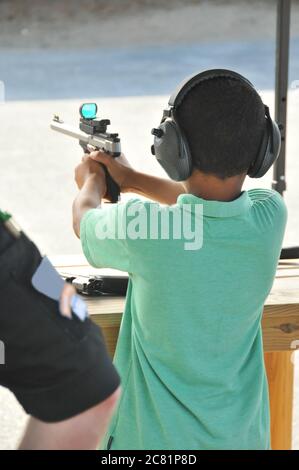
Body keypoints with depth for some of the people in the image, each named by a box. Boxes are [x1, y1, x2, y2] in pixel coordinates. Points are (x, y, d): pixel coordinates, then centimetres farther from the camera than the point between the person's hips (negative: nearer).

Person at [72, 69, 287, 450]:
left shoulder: (140, 228, -27)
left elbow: (85, 220, -1)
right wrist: (132, 179, 22)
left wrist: (92, 182, 21)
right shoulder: (270, 216, -16)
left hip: (152, 439, -3)